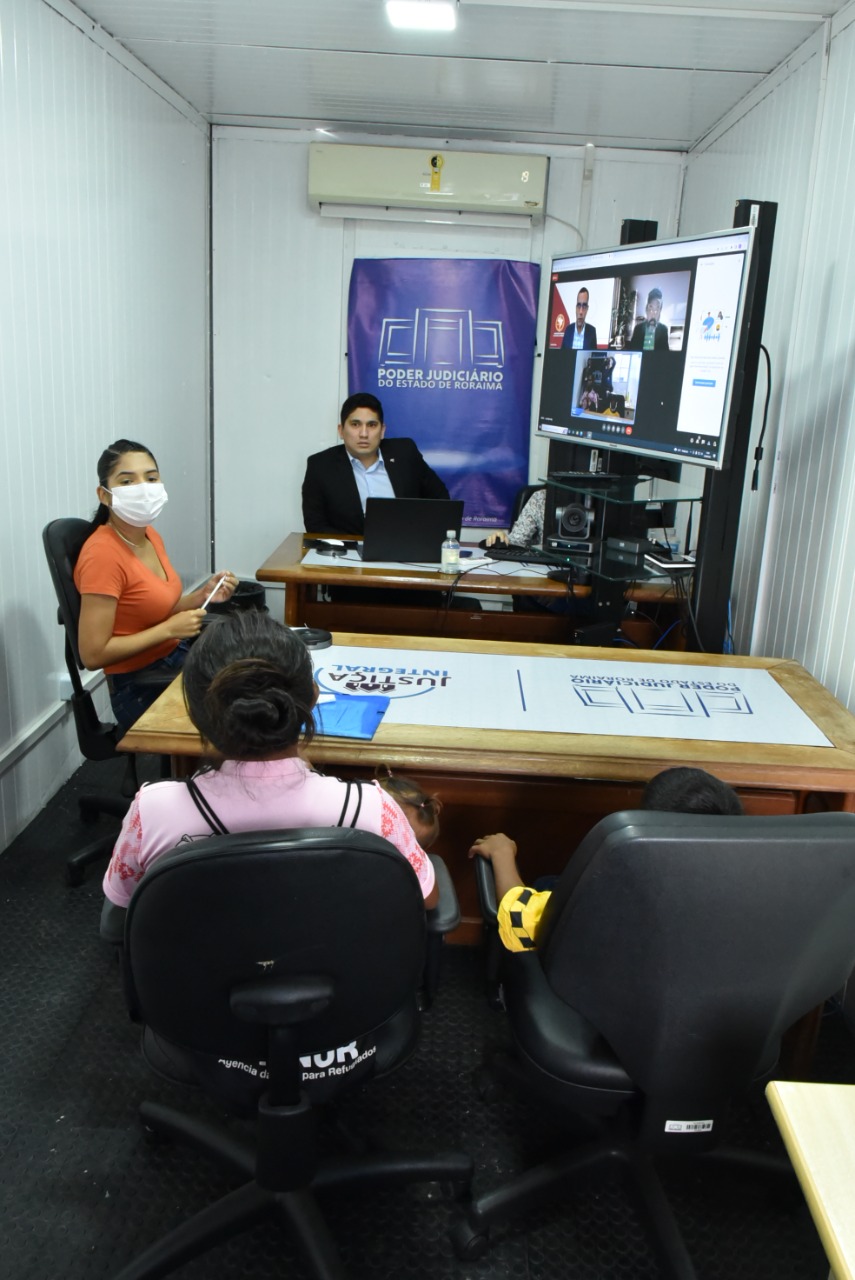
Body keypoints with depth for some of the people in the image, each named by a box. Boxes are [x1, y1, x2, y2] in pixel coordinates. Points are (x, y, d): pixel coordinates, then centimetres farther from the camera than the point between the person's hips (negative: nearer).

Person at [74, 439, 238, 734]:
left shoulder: (150, 536, 3)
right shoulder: (102, 554, -22)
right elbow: (93, 654, -22)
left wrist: (202, 596, -4)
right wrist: (170, 630, -20)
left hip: (177, 656, 8)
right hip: (141, 687, -8)